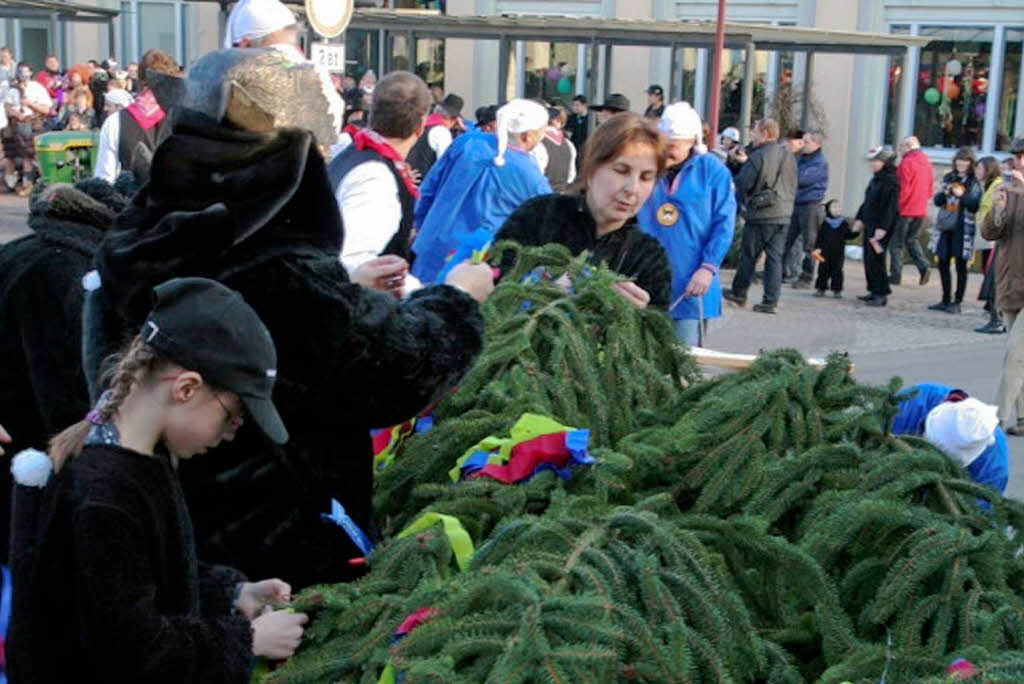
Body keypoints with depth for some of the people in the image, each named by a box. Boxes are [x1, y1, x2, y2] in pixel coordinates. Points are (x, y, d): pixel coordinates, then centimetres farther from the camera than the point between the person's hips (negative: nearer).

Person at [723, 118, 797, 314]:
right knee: (775, 257, 6)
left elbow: (742, 184, -14)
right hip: (784, 215, 6)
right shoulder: (789, 156, 9)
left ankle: (739, 293, 22)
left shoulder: (758, 157, -14)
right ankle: (771, 301, 3)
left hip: (760, 215, -6)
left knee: (749, 255, 8)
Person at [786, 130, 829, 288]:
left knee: (808, 243, 0)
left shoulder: (820, 162, -12)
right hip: (796, 203, 7)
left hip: (810, 205, -7)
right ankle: (782, 272, 15)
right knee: (786, 240, 8)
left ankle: (805, 278, 6)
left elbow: (801, 178, -23)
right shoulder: (800, 158, 13)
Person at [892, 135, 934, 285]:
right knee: (913, 240, 16)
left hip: (905, 210, -7)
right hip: (921, 210, 7)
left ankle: (895, 274, 2)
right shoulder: (927, 163, 12)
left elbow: (903, 188, -16)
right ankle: (924, 266, -4)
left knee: (896, 242, 2)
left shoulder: (907, 163, -12)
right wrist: (924, 201, 18)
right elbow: (930, 188, 14)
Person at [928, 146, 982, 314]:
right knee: (943, 263, 9)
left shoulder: (975, 182, -2)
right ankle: (946, 300, 21)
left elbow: (975, 205, -9)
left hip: (963, 229, -5)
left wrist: (962, 195, -22)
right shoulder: (948, 178, 12)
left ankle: (957, 302, 6)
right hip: (945, 227, 5)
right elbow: (937, 201, 12)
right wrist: (944, 193, -8)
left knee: (961, 265, -1)